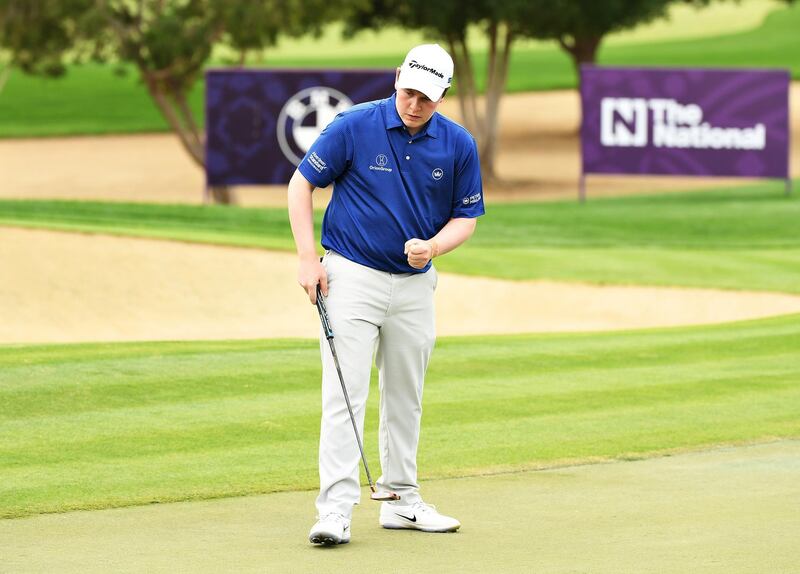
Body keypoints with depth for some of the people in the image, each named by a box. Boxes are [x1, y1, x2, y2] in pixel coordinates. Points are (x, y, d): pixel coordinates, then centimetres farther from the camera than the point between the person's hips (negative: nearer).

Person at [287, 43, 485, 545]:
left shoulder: (459, 145, -3)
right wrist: (308, 258, -11)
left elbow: (466, 217, 6)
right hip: (353, 277, -4)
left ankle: (402, 501, 24)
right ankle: (336, 509, -13)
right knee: (345, 394, -11)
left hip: (416, 284, 4)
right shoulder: (354, 127, -12)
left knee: (406, 399, 13)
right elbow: (301, 184, -4)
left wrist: (433, 246, -16)